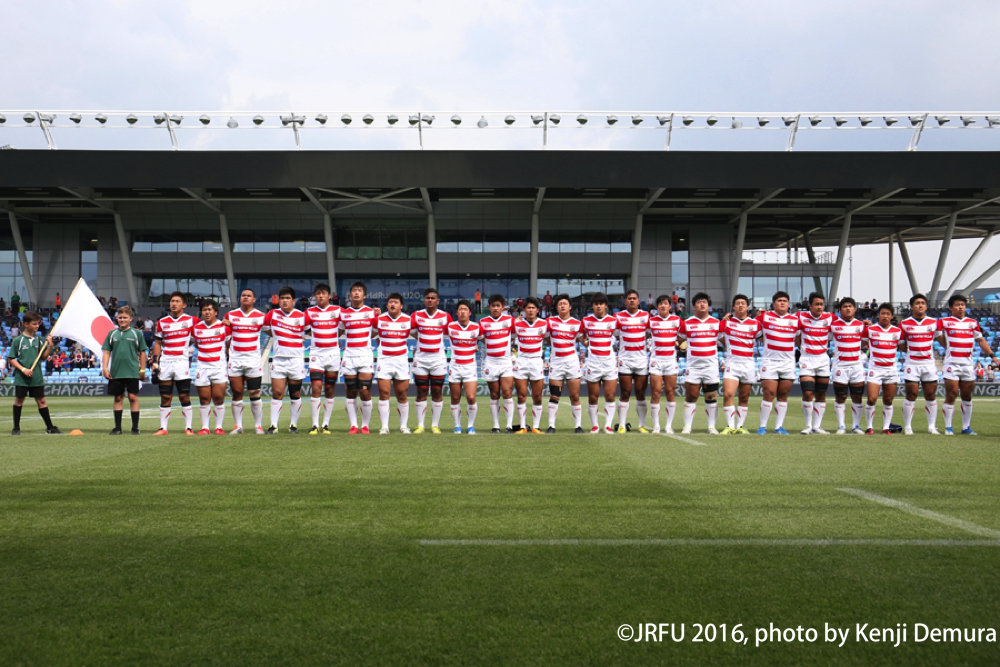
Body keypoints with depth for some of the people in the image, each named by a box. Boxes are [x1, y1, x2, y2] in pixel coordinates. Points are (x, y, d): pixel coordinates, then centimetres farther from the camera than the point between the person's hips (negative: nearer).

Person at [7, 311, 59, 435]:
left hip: (37, 377, 3)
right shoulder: (18, 340, -4)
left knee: (41, 401, 5)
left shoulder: (39, 340, 6)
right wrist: (23, 369, -13)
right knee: (19, 400, 6)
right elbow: (11, 359, -2)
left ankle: (50, 427, 8)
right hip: (21, 378, -2)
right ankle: (16, 428, 17)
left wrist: (50, 346, -4)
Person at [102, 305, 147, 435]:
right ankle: (117, 427, 14)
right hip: (115, 372, 2)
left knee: (133, 397, -3)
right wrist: (105, 368, 0)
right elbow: (106, 352, 10)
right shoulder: (112, 333, 9)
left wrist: (142, 370, 3)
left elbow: (142, 353, 6)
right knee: (118, 398, 8)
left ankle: (135, 427, 4)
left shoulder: (136, 333, 4)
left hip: (132, 372, -2)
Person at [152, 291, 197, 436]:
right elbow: (157, 343, 14)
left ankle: (188, 428, 2)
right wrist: (155, 361, 5)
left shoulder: (190, 320, 3)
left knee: (184, 397, -3)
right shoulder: (162, 322, 11)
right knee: (165, 397, 4)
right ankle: (163, 428, 9)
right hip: (165, 363, 3)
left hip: (182, 363, -2)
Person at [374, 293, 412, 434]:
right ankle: (384, 426, -1)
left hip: (401, 360, 0)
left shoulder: (408, 320, 3)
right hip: (384, 360, 0)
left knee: (402, 395, 3)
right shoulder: (379, 319, 3)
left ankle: (404, 425, 15)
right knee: (384, 393, -6)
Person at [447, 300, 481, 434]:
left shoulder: (477, 327, 0)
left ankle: (471, 426, 7)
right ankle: (457, 426, 19)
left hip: (470, 367, 0)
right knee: (455, 399, 5)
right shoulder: (450, 327, -2)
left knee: (471, 398, -10)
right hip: (455, 367, 0)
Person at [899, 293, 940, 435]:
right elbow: (900, 344, 9)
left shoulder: (933, 322, 6)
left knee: (931, 396, 4)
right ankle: (907, 427, 4)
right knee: (911, 395, -4)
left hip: (929, 364, 2)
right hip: (912, 364, -2)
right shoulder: (904, 324, 1)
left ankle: (932, 426, 12)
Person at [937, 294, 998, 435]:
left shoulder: (972, 323, 13)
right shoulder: (944, 322, 2)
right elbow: (940, 338, 5)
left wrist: (992, 355, 8)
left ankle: (966, 427, 13)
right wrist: (950, 349, -2)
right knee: (951, 394, -7)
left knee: (967, 396, 6)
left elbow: (980, 340, 15)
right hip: (952, 363, -4)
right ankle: (948, 427, 0)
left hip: (967, 364, 4)